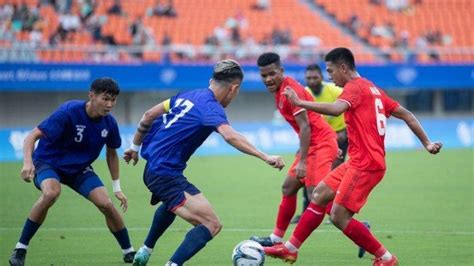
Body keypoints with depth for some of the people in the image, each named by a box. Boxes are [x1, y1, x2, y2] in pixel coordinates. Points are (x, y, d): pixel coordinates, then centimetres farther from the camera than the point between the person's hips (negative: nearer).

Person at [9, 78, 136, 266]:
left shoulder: (109, 123, -11)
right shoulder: (68, 112, -29)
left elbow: (111, 153, 8)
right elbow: (32, 137, -30)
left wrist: (117, 188, 10)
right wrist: (28, 162, -48)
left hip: (79, 169, 5)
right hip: (48, 162, -5)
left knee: (106, 204, -12)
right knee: (51, 193, -36)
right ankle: (20, 249, -23)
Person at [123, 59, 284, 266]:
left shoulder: (189, 95, 8)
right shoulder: (211, 108, -16)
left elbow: (149, 115, 15)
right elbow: (230, 136, -35)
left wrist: (135, 147, 27)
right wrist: (265, 157, -37)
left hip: (152, 168, 9)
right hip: (167, 175, -9)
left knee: (172, 204, 41)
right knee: (211, 225, -15)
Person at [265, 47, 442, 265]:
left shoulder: (355, 87, -10)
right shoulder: (371, 88, 18)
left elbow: (336, 109, -31)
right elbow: (405, 115, 19)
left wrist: (299, 103, -28)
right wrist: (427, 143, 21)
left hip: (365, 165, -10)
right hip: (359, 162, 10)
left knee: (339, 216, -9)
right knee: (320, 195, 12)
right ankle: (291, 248, 16)